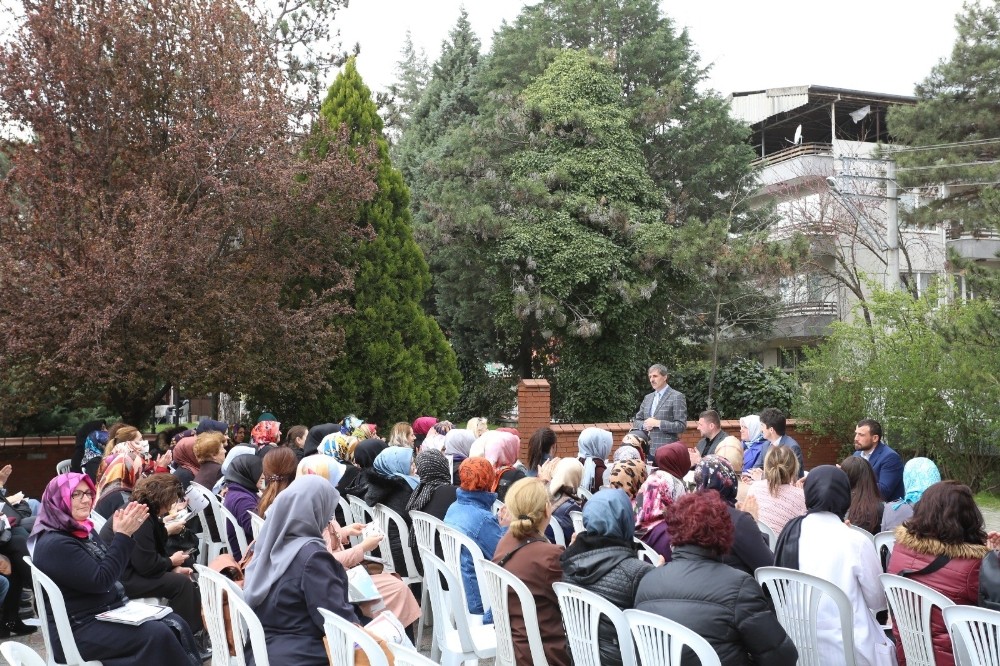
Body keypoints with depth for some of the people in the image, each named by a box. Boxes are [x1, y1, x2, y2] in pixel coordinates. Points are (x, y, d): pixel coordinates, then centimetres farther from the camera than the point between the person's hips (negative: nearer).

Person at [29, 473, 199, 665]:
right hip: (79, 630, -8)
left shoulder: (84, 531, 10)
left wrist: (125, 533, 0)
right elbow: (100, 581, -22)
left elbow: (112, 571, 14)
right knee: (157, 634, -24)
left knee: (176, 624, -8)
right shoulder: (54, 544, -17)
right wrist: (122, 536, -18)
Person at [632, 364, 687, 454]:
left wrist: (657, 423, -15)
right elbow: (636, 421, 19)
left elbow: (681, 426, -10)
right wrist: (644, 425, -3)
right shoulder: (648, 397, 17)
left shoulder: (677, 397, -3)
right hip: (648, 450, 6)